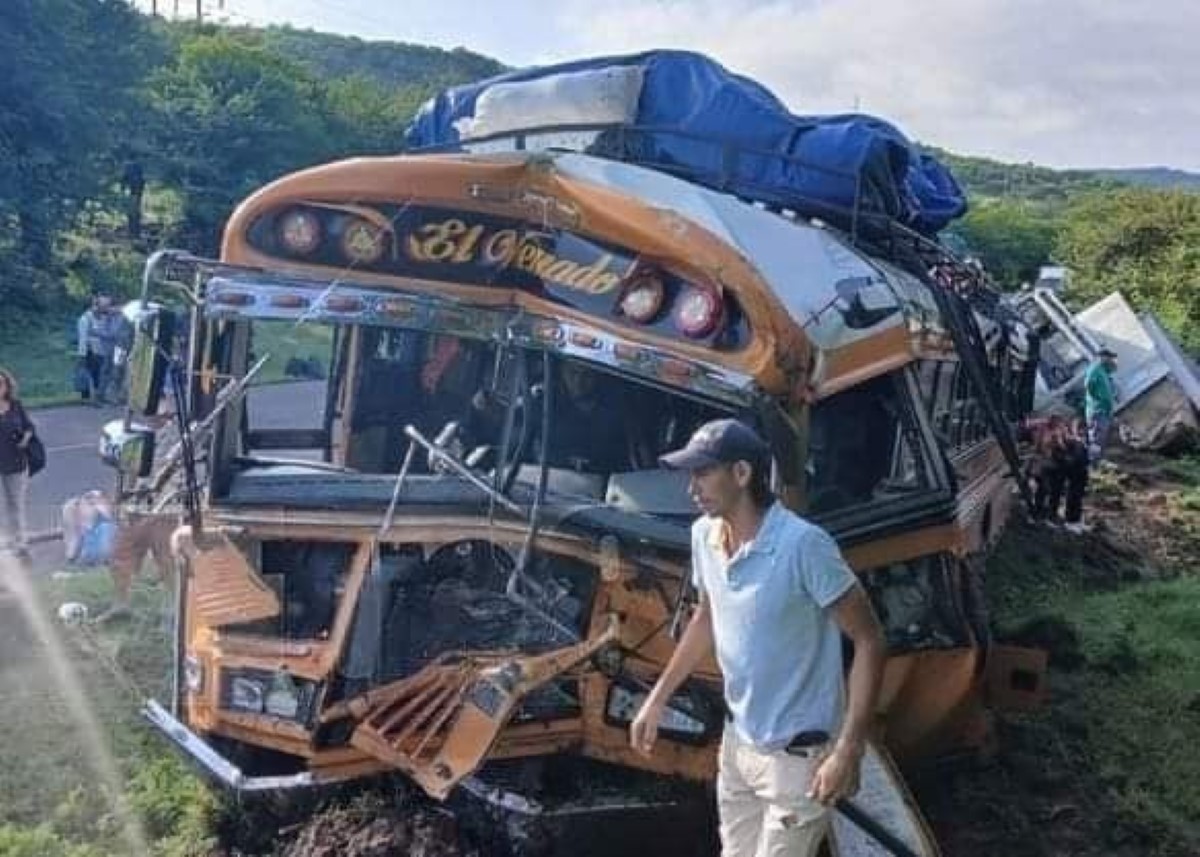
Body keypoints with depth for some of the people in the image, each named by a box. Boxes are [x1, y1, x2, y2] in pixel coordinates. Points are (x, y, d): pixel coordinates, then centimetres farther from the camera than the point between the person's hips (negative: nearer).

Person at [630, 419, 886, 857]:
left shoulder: (804, 545, -27)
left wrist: (849, 750, -26)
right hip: (738, 741, 7)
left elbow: (869, 640, -21)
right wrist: (658, 697, 16)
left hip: (798, 754, -7)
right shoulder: (705, 535, -4)